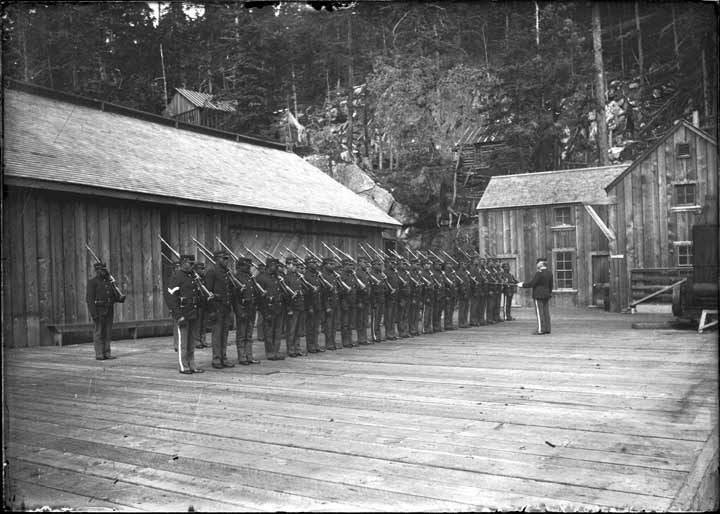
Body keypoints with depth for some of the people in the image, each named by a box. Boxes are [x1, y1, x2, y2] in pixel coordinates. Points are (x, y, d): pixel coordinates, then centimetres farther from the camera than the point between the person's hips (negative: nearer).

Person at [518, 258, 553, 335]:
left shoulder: (539, 273, -17)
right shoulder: (549, 273, 7)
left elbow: (531, 284, -18)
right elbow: (551, 285, 14)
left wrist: (522, 285, -6)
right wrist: (549, 293, 24)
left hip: (538, 296, -7)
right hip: (547, 295, 8)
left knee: (539, 313, -4)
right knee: (546, 312, 9)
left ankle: (541, 330, -5)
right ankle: (547, 329, 11)